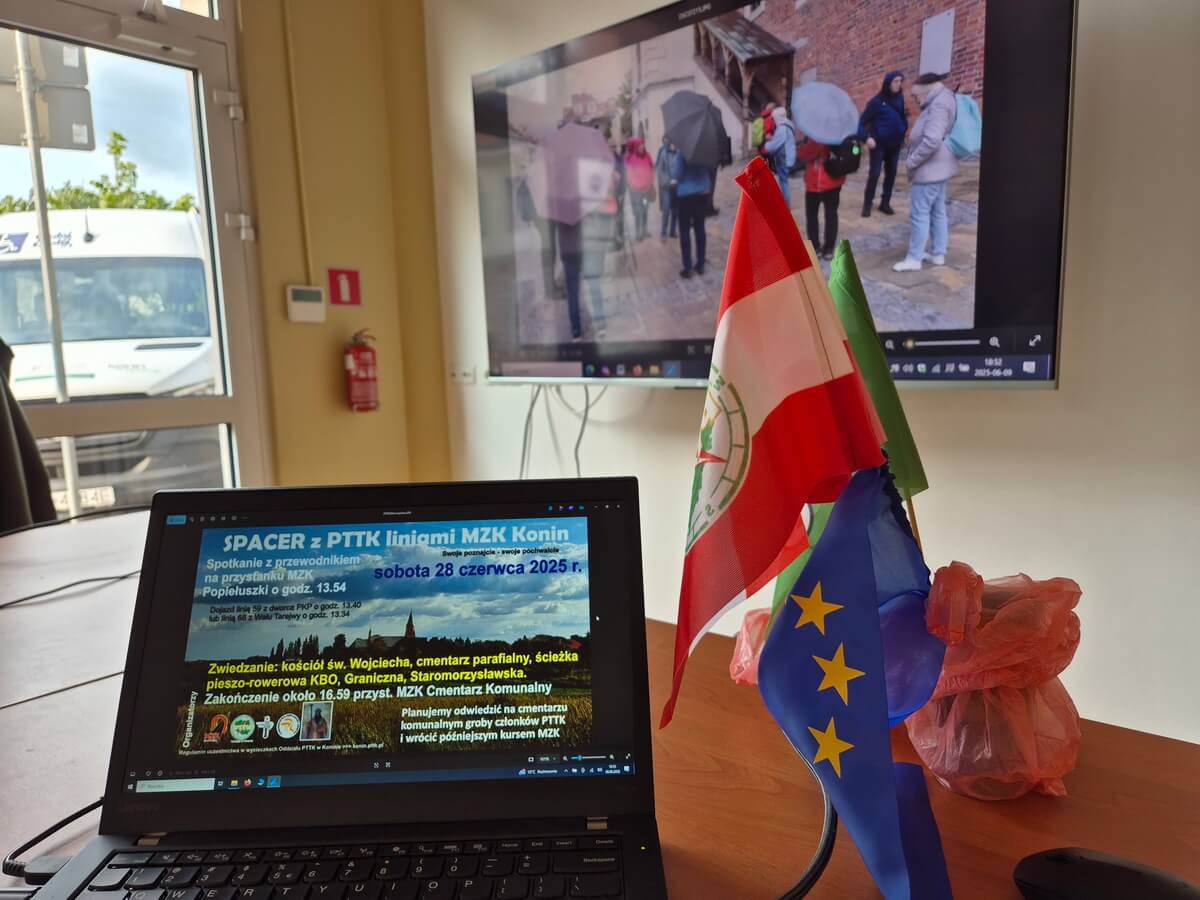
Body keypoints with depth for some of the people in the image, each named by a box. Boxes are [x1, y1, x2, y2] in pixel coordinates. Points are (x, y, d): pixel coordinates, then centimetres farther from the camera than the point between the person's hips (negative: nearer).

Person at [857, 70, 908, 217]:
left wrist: (903, 133, 1)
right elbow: (863, 121, -9)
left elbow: (903, 117, 14)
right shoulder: (877, 101, -9)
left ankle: (885, 202, 18)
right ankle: (867, 204, 4)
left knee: (891, 173, 8)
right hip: (879, 143, -5)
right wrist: (866, 137, -22)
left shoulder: (899, 99, 4)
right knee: (874, 173, -7)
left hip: (895, 144, 5)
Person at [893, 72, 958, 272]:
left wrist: (911, 161, -19)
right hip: (938, 167, 11)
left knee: (919, 213, -6)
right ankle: (939, 254, 22)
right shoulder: (942, 100, 13)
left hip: (930, 168, -11)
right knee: (938, 212, 15)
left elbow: (932, 140, -30)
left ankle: (914, 259, -1)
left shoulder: (939, 104, -20)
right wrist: (914, 160, 14)